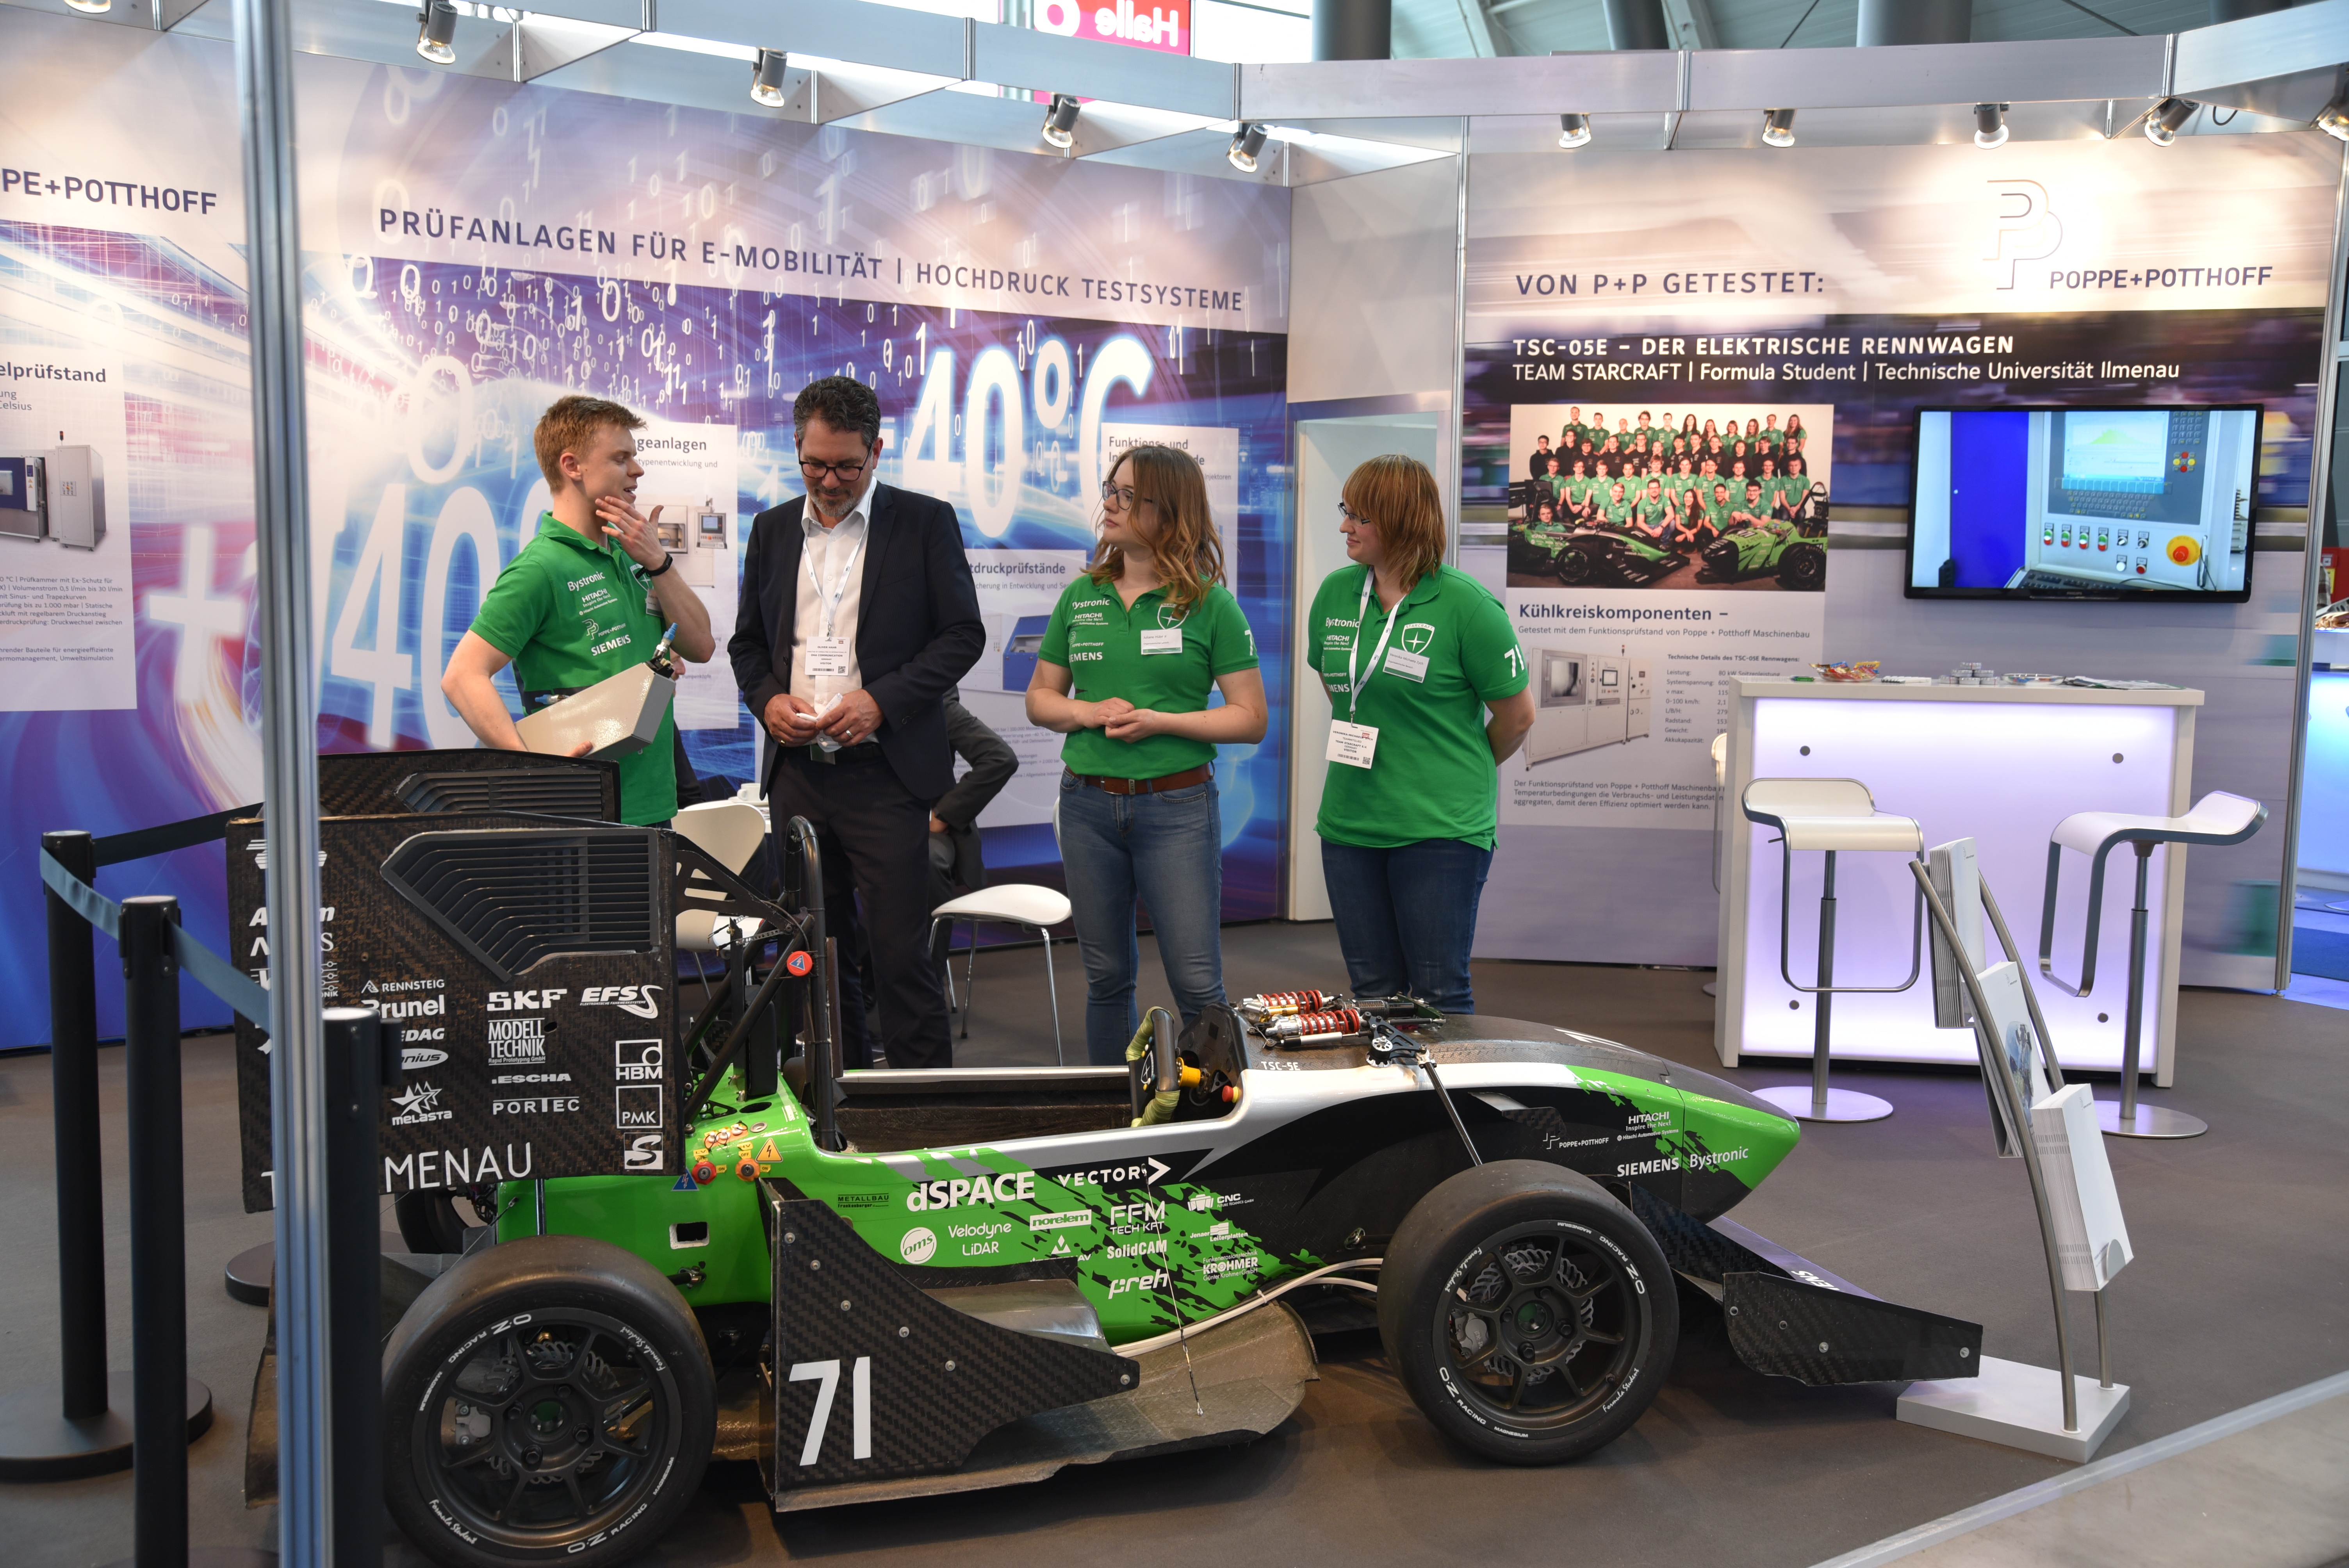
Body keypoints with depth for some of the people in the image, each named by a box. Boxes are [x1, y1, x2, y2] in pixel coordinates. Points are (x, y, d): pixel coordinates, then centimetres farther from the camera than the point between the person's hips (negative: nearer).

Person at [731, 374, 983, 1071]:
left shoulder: (926, 522, 0)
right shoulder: (773, 529, 13)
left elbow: (963, 634, -3)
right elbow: (747, 641, 18)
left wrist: (882, 700, -14)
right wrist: (768, 699, -3)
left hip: (884, 772, -4)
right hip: (797, 771, 5)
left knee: (901, 952, -4)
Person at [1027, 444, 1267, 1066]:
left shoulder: (1209, 603, -3)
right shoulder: (1080, 597, 8)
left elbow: (1251, 718, -4)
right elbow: (1040, 698, 14)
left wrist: (1159, 721, -15)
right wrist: (1091, 712, -7)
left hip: (1177, 807, -4)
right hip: (1087, 804, 4)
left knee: (1197, 982, -3)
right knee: (1106, 977, 12)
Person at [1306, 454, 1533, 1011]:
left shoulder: (1465, 605, -12)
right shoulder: (1334, 594, 5)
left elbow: (1517, 714, -3)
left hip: (1441, 828, -5)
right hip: (1349, 822, 6)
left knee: (1439, 996, 1)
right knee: (1371, 992, 14)